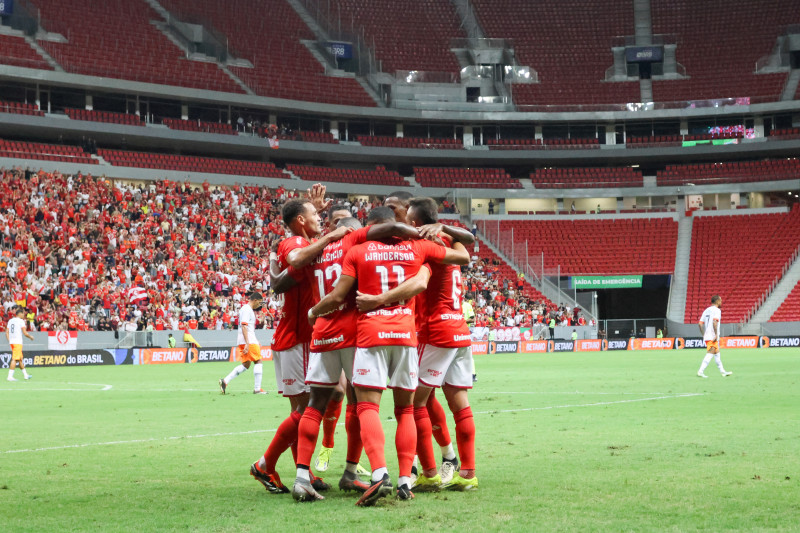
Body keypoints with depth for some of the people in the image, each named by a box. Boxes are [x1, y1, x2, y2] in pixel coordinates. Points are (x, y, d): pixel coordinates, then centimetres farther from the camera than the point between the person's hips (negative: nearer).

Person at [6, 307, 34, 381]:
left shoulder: (10, 321, 13)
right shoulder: (21, 321, -9)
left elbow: (7, 333, 11)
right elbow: (25, 333, -12)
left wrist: (9, 341, 16)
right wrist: (31, 337, 5)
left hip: (11, 342, 8)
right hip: (18, 342, -8)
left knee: (20, 359, 17)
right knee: (15, 359, -9)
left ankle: (25, 375, 26)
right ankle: (10, 376, -14)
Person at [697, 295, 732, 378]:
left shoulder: (706, 310, 16)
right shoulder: (717, 310, -8)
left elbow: (700, 323, 12)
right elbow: (714, 322, -23)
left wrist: (703, 334, 17)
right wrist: (716, 334, -22)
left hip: (707, 336, 9)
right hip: (712, 337, -9)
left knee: (717, 353, 16)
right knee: (710, 354, -10)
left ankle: (722, 371, 22)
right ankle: (701, 371, -16)